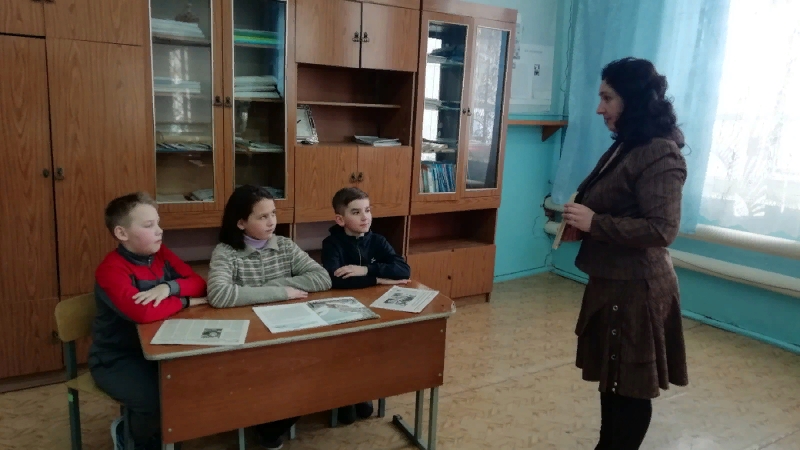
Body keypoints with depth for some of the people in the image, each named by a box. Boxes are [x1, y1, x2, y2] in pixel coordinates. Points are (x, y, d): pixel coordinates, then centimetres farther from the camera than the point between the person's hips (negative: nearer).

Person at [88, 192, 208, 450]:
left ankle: (158, 428, 17)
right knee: (160, 399, -26)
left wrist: (168, 288, -25)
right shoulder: (111, 270, -23)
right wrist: (186, 301, -22)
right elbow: (143, 313, -38)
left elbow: (199, 284, -4)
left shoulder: (160, 254, -1)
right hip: (116, 359, -6)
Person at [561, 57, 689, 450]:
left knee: (630, 386, 7)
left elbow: (661, 229, -25)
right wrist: (581, 225, 5)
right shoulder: (627, 146, 12)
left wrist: (594, 222, -23)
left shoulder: (660, 155, -19)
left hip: (636, 288, -10)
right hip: (613, 281, 10)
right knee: (611, 377, 21)